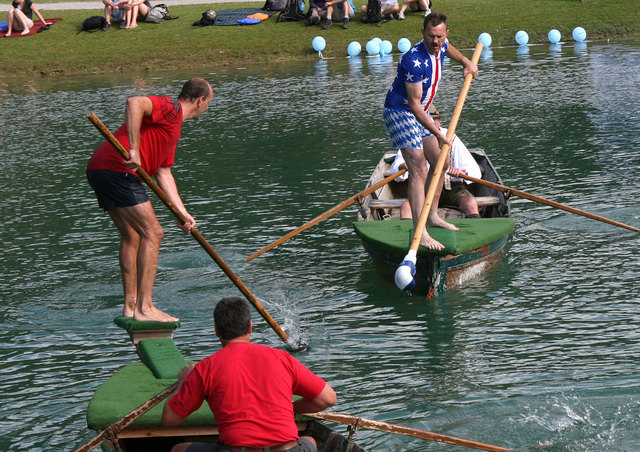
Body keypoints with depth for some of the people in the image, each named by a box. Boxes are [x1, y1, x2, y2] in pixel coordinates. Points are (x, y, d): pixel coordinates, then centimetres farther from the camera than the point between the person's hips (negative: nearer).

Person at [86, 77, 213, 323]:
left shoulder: (173, 126, 27)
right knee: (152, 233, -7)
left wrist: (183, 213, 20)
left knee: (131, 236, 19)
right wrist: (134, 150, -25)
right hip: (117, 170, -11)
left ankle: (130, 306, 24)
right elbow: (134, 102, -23)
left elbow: (164, 174, 26)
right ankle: (144, 308, -6)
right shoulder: (171, 108, -3)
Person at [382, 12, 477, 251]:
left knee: (440, 163, 14)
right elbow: (414, 105, -29)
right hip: (400, 112, -9)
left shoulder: (440, 45, -3)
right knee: (419, 171, -20)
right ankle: (419, 233, -25)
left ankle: (432, 216, 28)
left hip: (420, 112, 9)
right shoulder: (414, 60, -29)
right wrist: (438, 134, -29)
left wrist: (467, 63, 18)